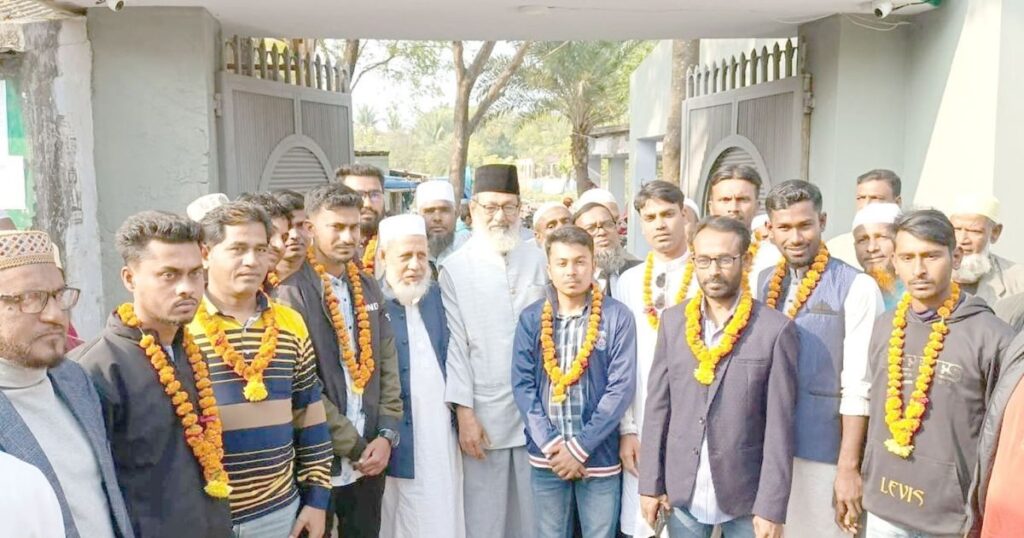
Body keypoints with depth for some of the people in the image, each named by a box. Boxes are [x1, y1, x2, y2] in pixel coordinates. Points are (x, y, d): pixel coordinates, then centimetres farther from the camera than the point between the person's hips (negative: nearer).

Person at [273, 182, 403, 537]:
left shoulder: (368, 288, 9)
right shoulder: (292, 292, -12)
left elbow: (387, 366, 9)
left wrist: (387, 434, -2)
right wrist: (352, 445, -12)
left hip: (370, 456, 6)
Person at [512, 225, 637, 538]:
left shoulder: (618, 317, -6)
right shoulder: (531, 319, 2)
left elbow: (622, 387, -10)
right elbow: (522, 385, -2)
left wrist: (580, 447, -13)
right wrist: (551, 444, -12)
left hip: (599, 458, -2)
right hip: (545, 457, 2)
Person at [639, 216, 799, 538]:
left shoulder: (775, 329, -10)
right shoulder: (673, 321, 2)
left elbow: (779, 427, -10)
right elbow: (658, 405, 3)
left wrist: (771, 508, -11)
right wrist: (651, 483, 2)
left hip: (745, 495, -3)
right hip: (682, 490, 3)